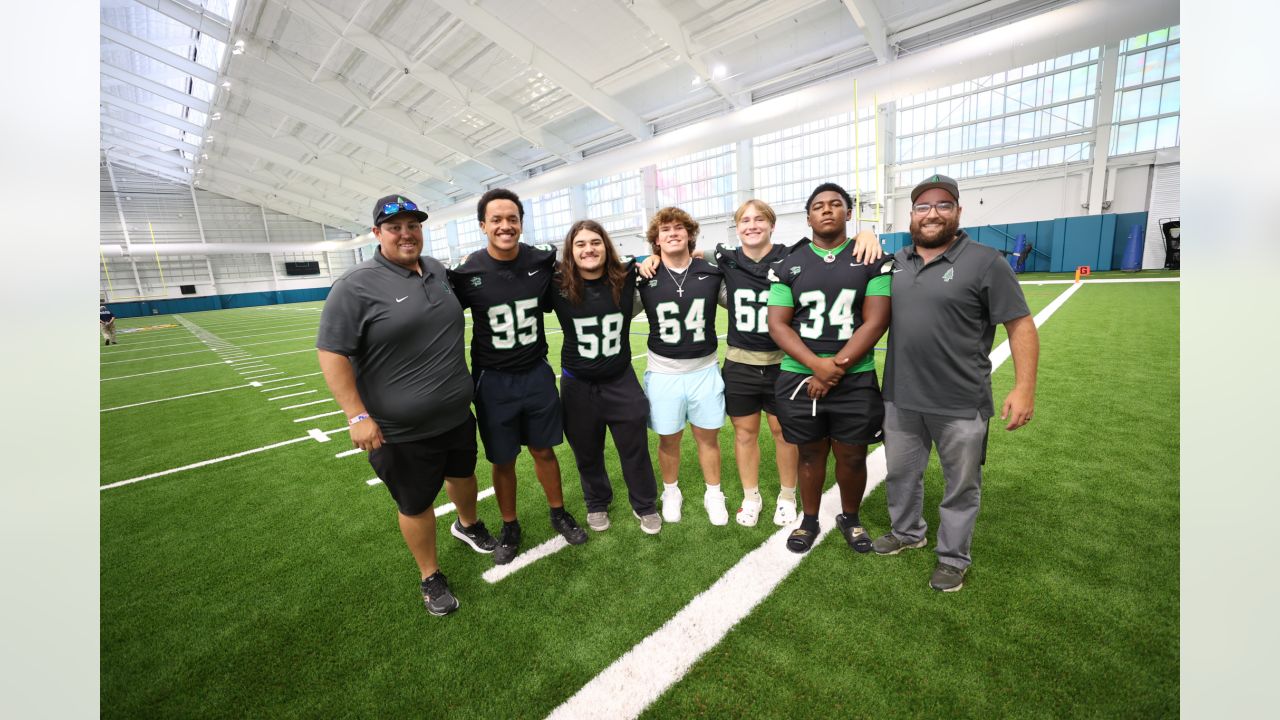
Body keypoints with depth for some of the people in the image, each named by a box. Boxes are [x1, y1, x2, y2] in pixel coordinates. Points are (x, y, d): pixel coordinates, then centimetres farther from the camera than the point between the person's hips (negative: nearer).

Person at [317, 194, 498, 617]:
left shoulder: (438, 271, 4)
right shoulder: (357, 286, -15)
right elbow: (331, 353, -16)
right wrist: (357, 415, -19)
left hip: (458, 416, 6)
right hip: (402, 432, -6)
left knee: (463, 473, 26)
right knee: (416, 504, 10)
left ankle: (468, 525, 55)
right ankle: (431, 578, 33)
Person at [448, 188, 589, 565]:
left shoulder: (543, 260, -7)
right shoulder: (467, 273, -14)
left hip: (537, 374, 2)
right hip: (494, 381, -1)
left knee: (544, 450, 17)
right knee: (502, 460, 13)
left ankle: (559, 513, 39)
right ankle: (510, 527, 36)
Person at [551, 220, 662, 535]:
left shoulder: (626, 277, -10)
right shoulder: (558, 286, -14)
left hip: (621, 380, 1)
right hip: (578, 385, 0)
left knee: (635, 449, 12)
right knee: (587, 453, 17)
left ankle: (645, 505, 37)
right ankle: (597, 504, 44)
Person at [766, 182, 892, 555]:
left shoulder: (872, 260, 2)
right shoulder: (788, 264, 3)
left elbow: (875, 321, -7)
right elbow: (777, 324, -3)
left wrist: (836, 368, -15)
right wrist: (817, 365, -16)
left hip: (855, 380, 0)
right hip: (800, 378, 1)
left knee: (852, 457, 11)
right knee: (811, 454, 14)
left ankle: (850, 519, 37)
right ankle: (809, 521, 34)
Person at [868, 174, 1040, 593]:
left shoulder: (985, 262, -8)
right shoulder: (895, 262, 6)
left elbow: (1021, 325, -8)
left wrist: (1024, 388, -15)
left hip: (961, 404, -4)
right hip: (901, 397, 4)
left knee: (961, 484, 12)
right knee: (901, 472, 19)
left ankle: (953, 557, 32)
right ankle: (907, 531, 42)